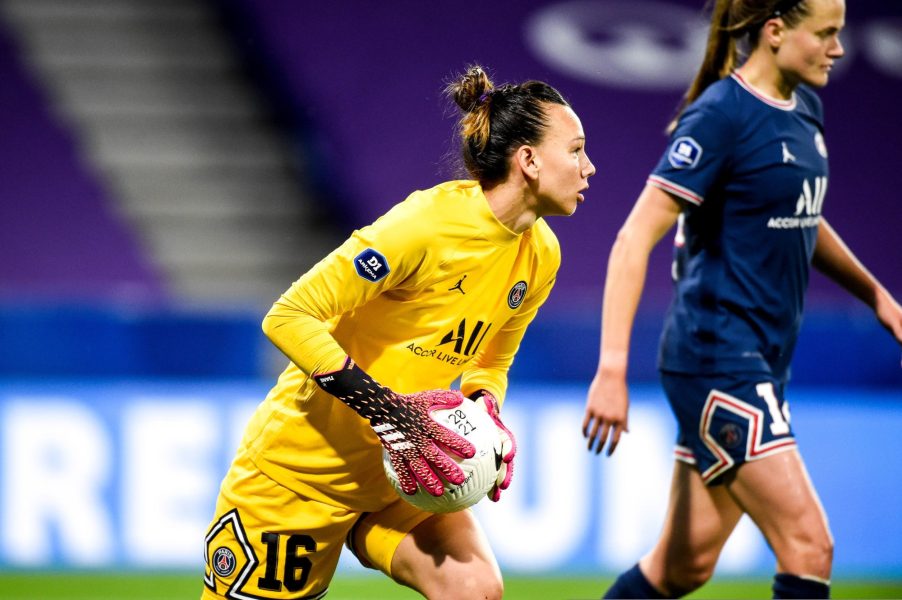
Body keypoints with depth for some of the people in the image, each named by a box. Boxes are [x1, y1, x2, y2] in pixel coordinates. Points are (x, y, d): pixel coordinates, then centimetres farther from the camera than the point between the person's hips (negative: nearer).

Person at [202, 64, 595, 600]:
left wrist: (485, 415, -8)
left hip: (398, 473, 6)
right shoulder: (428, 224, -25)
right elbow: (288, 318, -26)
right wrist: (389, 412, -31)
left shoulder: (540, 254, 0)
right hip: (300, 469, -6)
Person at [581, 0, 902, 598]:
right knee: (808, 548, -13)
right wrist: (612, 370, -25)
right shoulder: (721, 114, -15)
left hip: (763, 360, 9)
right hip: (717, 357, -9)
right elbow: (635, 240, -18)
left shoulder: (803, 108, 11)